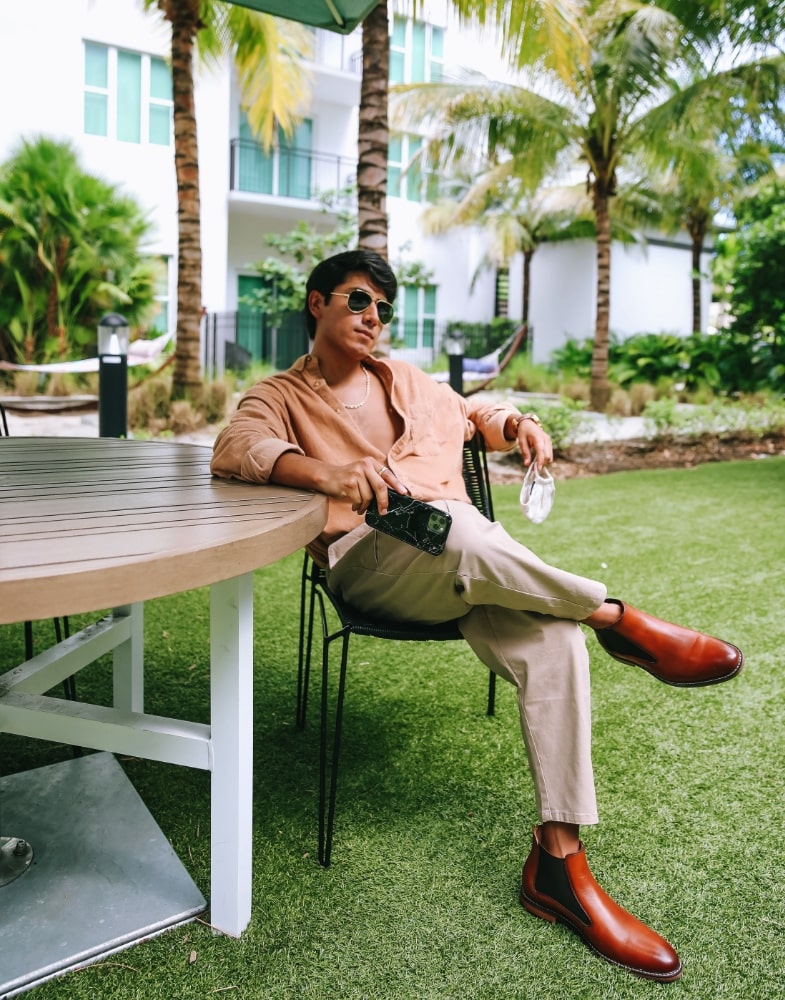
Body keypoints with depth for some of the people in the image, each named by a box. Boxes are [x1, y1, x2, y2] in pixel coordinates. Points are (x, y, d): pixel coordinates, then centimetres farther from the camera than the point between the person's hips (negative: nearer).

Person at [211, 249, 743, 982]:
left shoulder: (409, 381, 29)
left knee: (553, 643, -24)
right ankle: (619, 620, -15)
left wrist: (516, 423, 16)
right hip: (369, 559, -4)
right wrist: (330, 472, -31)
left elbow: (474, 414, 42)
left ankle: (558, 862, -15)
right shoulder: (281, 396, 12)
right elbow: (233, 449, -10)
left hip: (468, 564, 5)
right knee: (462, 533, -39)